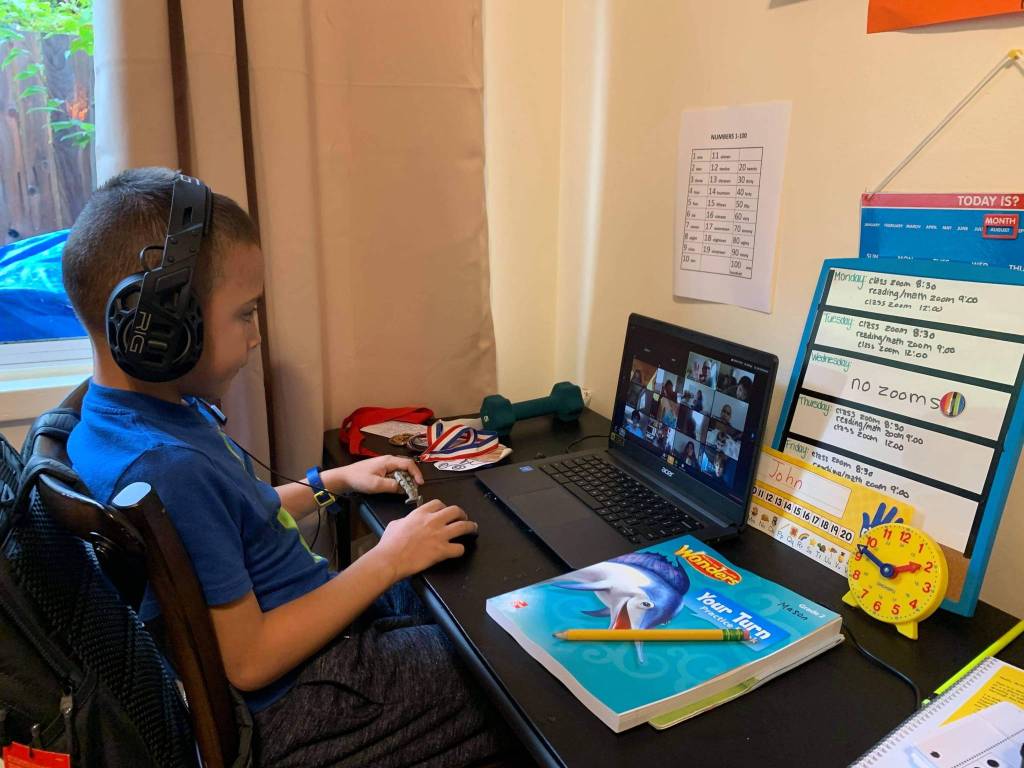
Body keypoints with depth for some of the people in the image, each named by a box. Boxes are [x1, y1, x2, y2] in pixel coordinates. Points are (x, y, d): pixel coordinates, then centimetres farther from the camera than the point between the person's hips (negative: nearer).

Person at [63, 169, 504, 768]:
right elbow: (248, 661, -26)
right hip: (292, 704, -9)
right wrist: (386, 560, -20)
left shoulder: (170, 408, 0)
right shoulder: (168, 470, -31)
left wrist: (334, 482, 9)